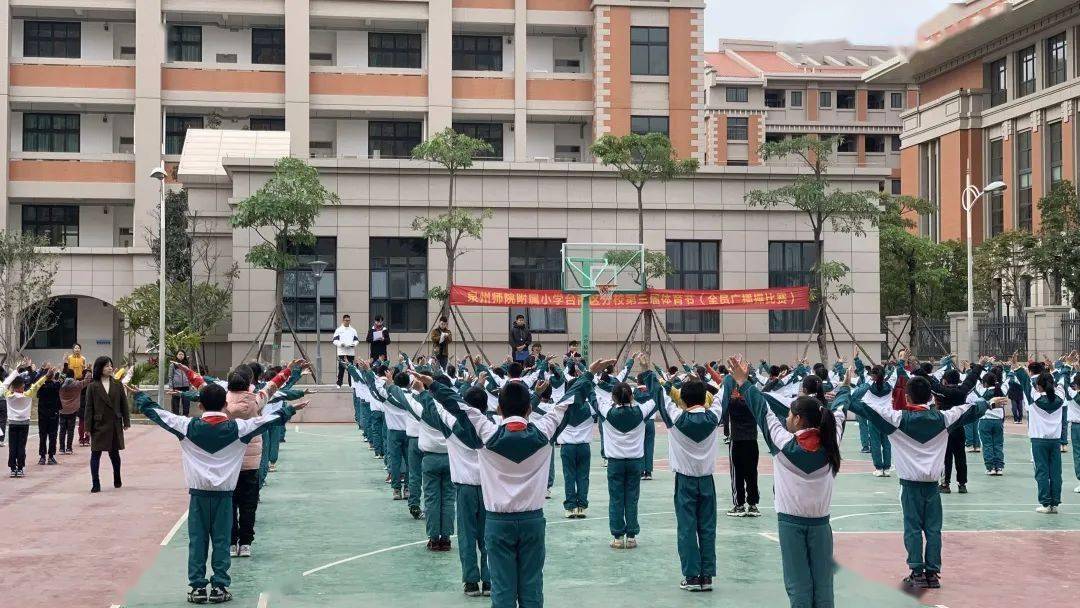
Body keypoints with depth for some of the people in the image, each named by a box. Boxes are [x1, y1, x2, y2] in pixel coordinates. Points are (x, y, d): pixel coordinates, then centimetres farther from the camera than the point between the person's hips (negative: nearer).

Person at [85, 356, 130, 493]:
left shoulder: (117, 385, 4)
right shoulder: (93, 387, -2)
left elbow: (124, 404, 6)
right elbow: (89, 408, -3)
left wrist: (126, 422, 2)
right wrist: (88, 427, -7)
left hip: (115, 425, 2)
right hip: (99, 425, -2)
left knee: (114, 453, 13)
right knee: (95, 454, -3)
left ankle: (117, 480, 31)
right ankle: (95, 484, 1)